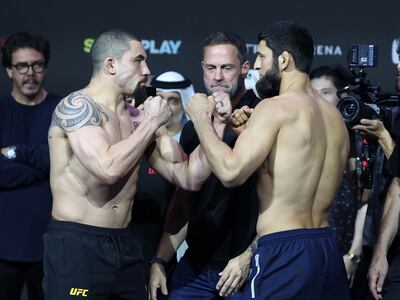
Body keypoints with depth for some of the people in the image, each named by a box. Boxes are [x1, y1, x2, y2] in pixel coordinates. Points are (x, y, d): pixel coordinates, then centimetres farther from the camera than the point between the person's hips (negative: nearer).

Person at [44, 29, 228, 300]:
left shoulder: (139, 118, 12)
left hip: (125, 246, 7)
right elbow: (108, 169, -24)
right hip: (76, 245, -7)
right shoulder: (76, 105, -10)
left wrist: (217, 124, 1)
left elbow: (189, 178, 11)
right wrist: (152, 122, -11)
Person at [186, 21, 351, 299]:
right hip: (328, 249, 8)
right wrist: (252, 134, 16)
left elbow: (231, 172, -19)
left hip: (285, 253, -8)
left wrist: (201, 118, -6)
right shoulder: (336, 117, 14)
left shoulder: (275, 107, -10)